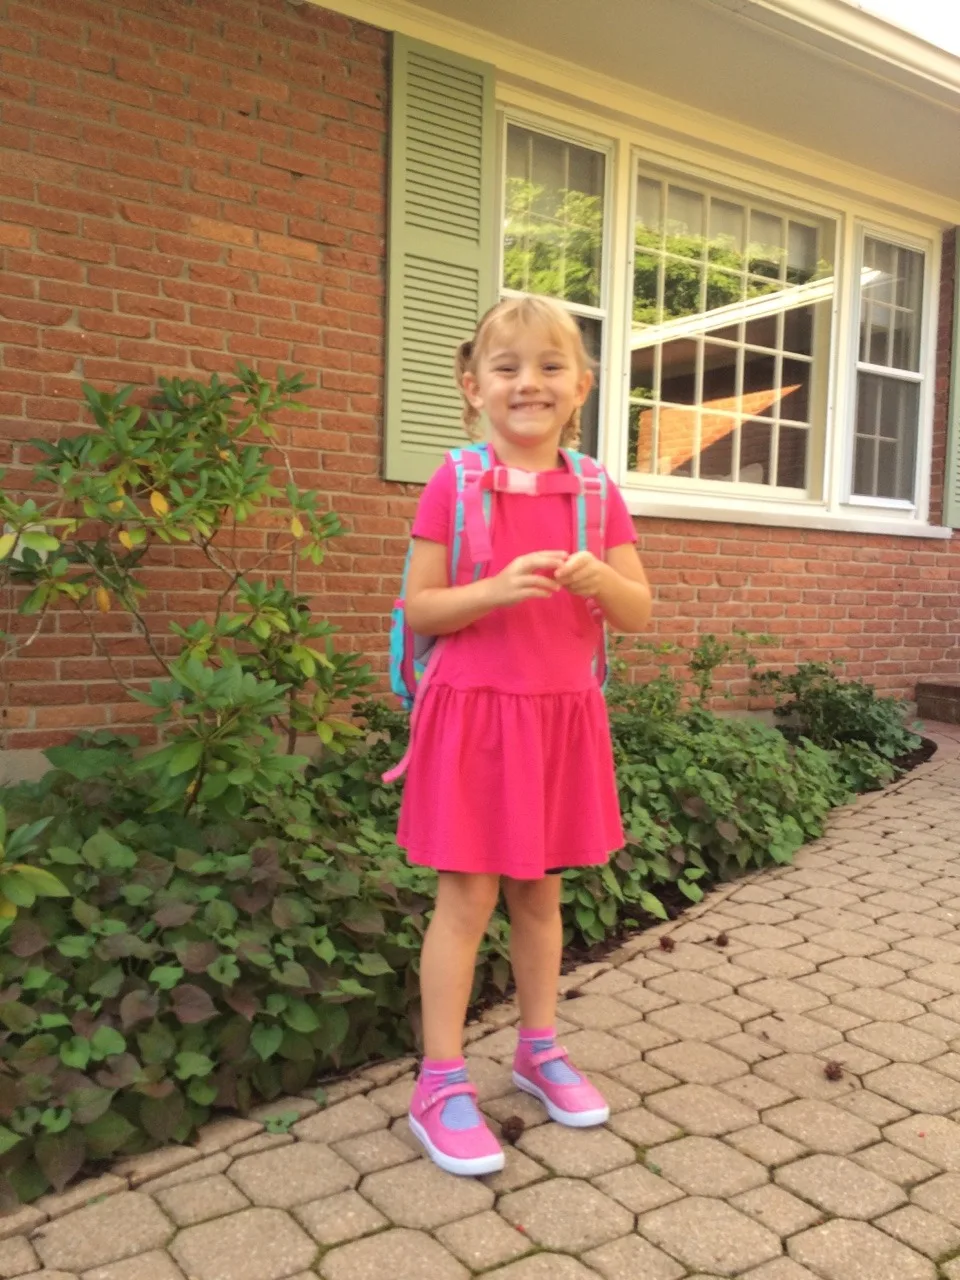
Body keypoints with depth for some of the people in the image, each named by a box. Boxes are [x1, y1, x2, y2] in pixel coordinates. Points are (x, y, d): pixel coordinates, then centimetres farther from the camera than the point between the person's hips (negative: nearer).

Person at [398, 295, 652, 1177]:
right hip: (476, 713, -3)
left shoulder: (595, 491, 4)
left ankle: (540, 1049, 35)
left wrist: (597, 580, -17)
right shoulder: (454, 485, -6)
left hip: (563, 716, 4)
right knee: (467, 897, 2)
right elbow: (419, 609, -7)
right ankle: (442, 1085, 17)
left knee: (540, 890, 16)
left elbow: (640, 613, 4)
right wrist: (498, 590, -23)